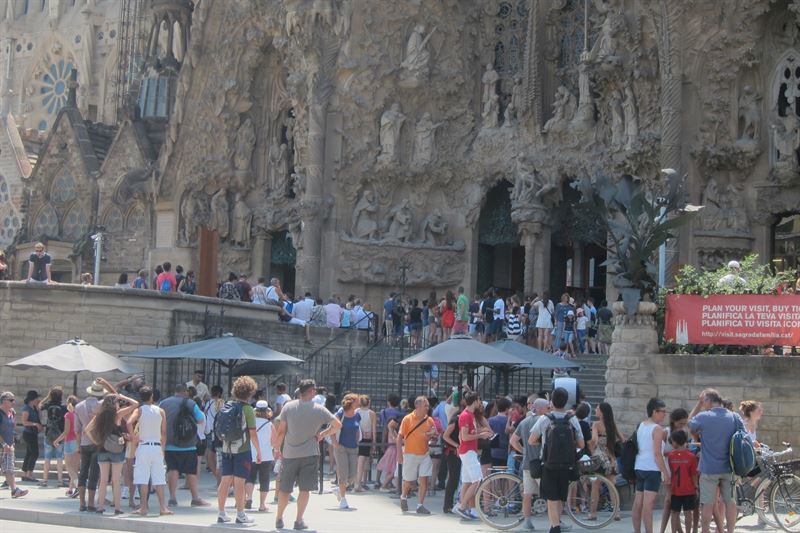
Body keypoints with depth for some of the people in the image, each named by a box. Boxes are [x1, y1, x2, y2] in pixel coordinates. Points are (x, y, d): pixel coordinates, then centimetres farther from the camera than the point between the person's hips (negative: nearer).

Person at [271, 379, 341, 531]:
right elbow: (337, 425, -3)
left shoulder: (288, 406, -3)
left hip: (289, 454, 2)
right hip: (309, 454, -2)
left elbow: (281, 431, -1)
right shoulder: (318, 409, -5)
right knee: (305, 489, 3)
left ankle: (279, 519, 19)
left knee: (284, 488, 11)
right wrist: (322, 434, 7)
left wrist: (277, 448, 9)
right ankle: (299, 520, 0)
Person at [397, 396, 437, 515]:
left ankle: (420, 506, 2)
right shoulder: (408, 419, -7)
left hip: (424, 455, 3)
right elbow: (400, 437, -5)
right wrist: (399, 454, -10)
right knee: (408, 481, 9)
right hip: (410, 454, -3)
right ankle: (403, 497, 38)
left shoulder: (429, 420, 4)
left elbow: (432, 436, 13)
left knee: (424, 480, -6)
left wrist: (432, 434, -12)